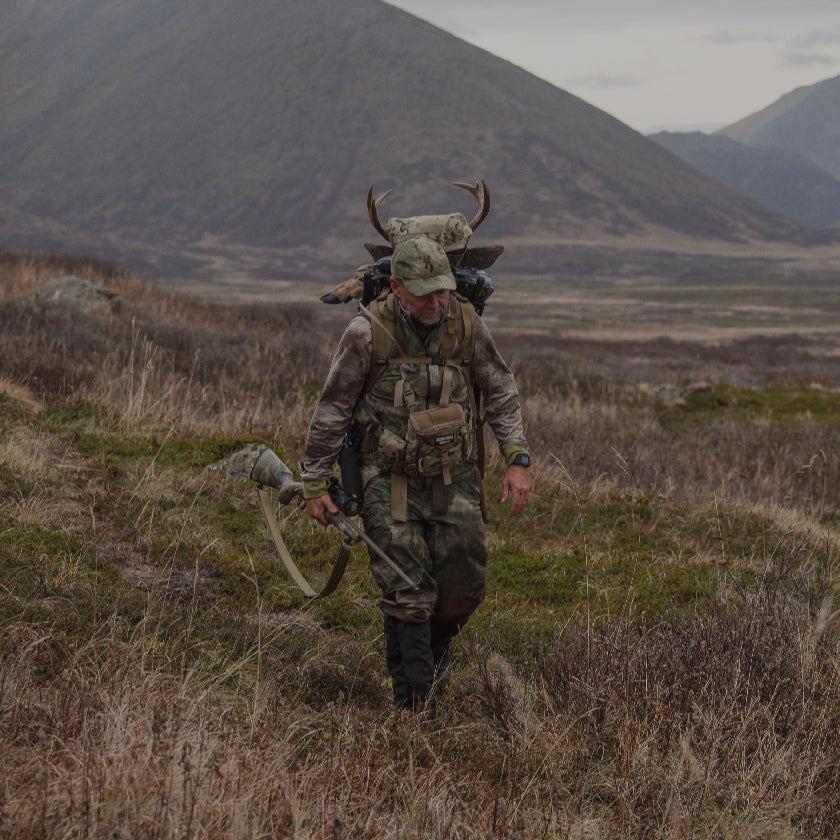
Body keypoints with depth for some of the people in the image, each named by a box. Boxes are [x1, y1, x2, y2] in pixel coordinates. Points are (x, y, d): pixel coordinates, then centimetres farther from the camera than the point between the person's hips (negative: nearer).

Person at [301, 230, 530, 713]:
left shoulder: (467, 326, -4)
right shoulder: (369, 332, -13)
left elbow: (502, 394, 7)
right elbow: (332, 410, -5)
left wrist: (517, 460, -4)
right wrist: (315, 483, -2)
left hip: (454, 480, 3)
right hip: (391, 481, -3)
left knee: (464, 583, 2)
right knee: (408, 592, -7)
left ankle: (433, 647, 33)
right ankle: (414, 700, 3)